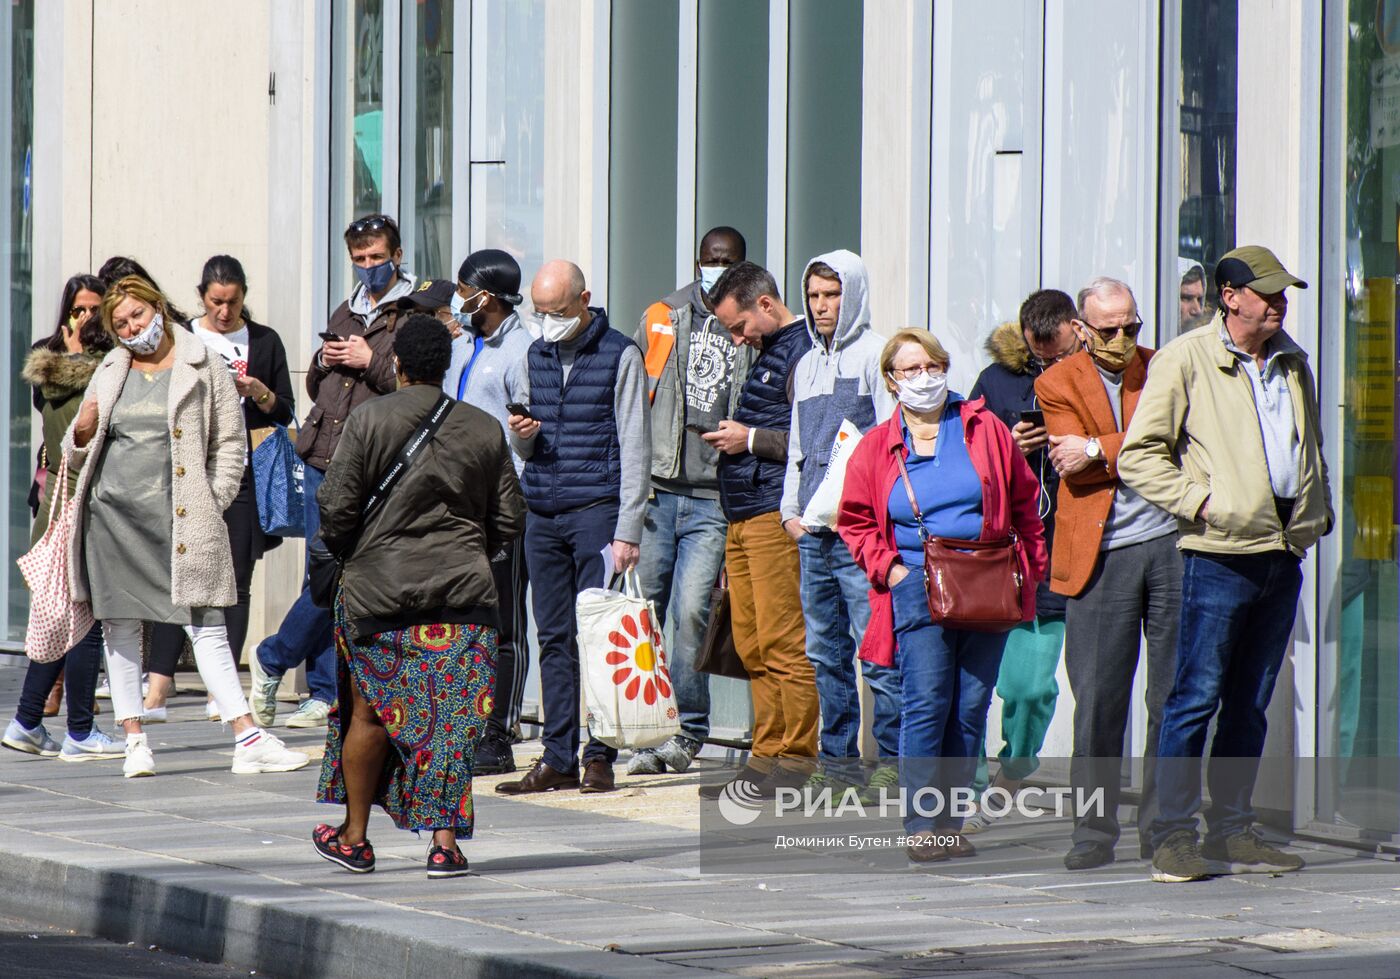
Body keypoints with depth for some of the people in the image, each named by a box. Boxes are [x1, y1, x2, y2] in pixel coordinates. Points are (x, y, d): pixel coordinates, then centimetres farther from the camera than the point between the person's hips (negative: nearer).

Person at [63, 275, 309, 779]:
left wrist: (209, 505, -3)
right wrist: (82, 431, -2)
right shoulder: (110, 372, 14)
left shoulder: (203, 366, 3)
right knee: (119, 627, 3)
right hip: (113, 514, 3)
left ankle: (248, 739, -10)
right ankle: (135, 741, 9)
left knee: (206, 624, -7)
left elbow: (230, 444, 5)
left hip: (179, 514, -3)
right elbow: (79, 453, 21)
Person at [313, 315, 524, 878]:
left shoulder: (368, 420, -6)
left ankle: (354, 837, 17)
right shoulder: (484, 430, 3)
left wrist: (343, 554, 11)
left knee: (370, 710, 9)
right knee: (452, 718, 3)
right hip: (462, 591, 2)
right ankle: (445, 842, 0)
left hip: (378, 586, -2)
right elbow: (509, 519, 8)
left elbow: (336, 505, -7)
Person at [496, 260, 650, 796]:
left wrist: (627, 531, -10)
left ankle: (599, 756, -4)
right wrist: (522, 436, -3)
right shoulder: (536, 356, 15)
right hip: (541, 514, 5)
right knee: (553, 639, 5)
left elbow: (635, 448, -4)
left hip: (596, 510, -5)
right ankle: (558, 759, 8)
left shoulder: (619, 355, -1)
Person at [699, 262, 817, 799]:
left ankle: (796, 759, -7)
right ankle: (767, 755, 13)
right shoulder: (766, 354, 22)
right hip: (743, 517, 10)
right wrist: (732, 433, 16)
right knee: (752, 647, 9)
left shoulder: (801, 353, -10)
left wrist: (750, 439, -12)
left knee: (783, 643, -9)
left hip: (777, 516, -10)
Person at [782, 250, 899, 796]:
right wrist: (791, 510, 12)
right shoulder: (807, 365, 20)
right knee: (825, 653, 8)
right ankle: (838, 756, 13)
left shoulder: (875, 356, -2)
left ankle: (893, 758, -4)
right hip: (812, 533, 7)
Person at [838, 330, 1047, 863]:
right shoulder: (876, 447, 8)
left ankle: (949, 820, 7)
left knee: (971, 708, 1)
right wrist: (887, 568, 0)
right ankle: (920, 824, -10)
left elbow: (1025, 501, 14)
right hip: (918, 585, -2)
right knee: (926, 703, -12)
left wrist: (1028, 569, 8)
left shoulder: (984, 429, 9)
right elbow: (855, 520, 14)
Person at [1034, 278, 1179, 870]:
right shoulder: (1059, 384, 4)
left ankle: (1162, 826, 13)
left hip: (1170, 544, 2)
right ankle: (1094, 830, 6)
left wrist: (1097, 450, -12)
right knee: (1098, 699, -2)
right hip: (1102, 555, -2)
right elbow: (1076, 473, -8)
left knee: (1173, 693, 4)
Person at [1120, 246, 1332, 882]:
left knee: (1251, 704, 10)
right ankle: (1174, 836, -4)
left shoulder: (1292, 363, 16)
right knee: (1197, 696, -7)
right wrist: (1199, 499, -15)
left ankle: (1231, 830, 16)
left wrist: (1318, 511, 16)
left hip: (1283, 552, 7)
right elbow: (1139, 455, -7)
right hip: (1219, 554, -6)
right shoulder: (1185, 361, -5)